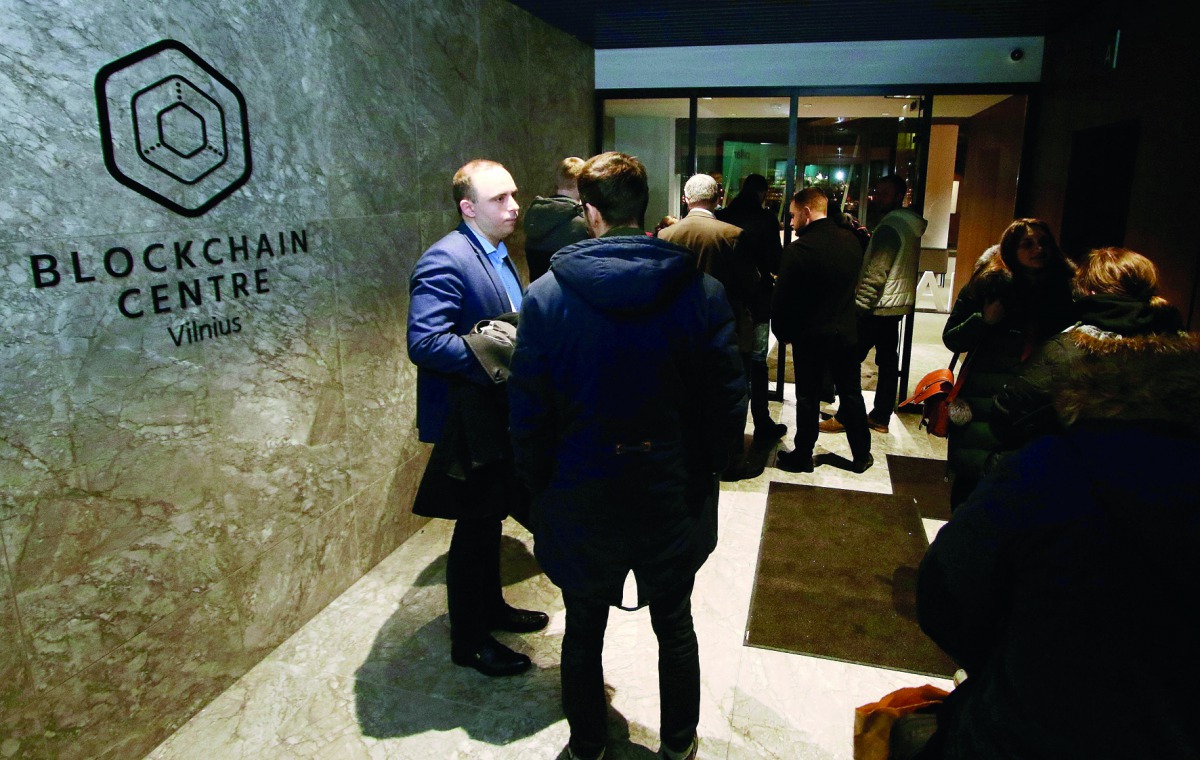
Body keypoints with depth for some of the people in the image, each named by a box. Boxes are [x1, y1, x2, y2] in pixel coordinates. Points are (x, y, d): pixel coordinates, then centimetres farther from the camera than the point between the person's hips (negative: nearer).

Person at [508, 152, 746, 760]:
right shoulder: (701, 290, -10)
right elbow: (728, 401, -7)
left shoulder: (546, 295, -13)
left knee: (583, 631, 21)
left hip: (580, 499, -1)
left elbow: (528, 412, -9)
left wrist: (540, 487, 5)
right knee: (675, 627, 23)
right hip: (673, 498, 1)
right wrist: (703, 473, 7)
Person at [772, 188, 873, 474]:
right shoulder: (851, 240, -2)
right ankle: (861, 455, 27)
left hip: (810, 335, -4)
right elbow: (854, 283, 9)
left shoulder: (798, 249, -20)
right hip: (846, 332, 5)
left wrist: (782, 332, -2)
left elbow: (782, 299, -16)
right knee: (851, 394, 16)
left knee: (808, 398, 8)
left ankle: (802, 456, 21)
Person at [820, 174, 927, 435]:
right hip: (898, 305, 10)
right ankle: (881, 417, 18)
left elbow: (876, 273, -22)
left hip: (878, 306, -10)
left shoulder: (890, 226, -17)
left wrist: (858, 305, -20)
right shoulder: (911, 224, 13)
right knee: (888, 362, 11)